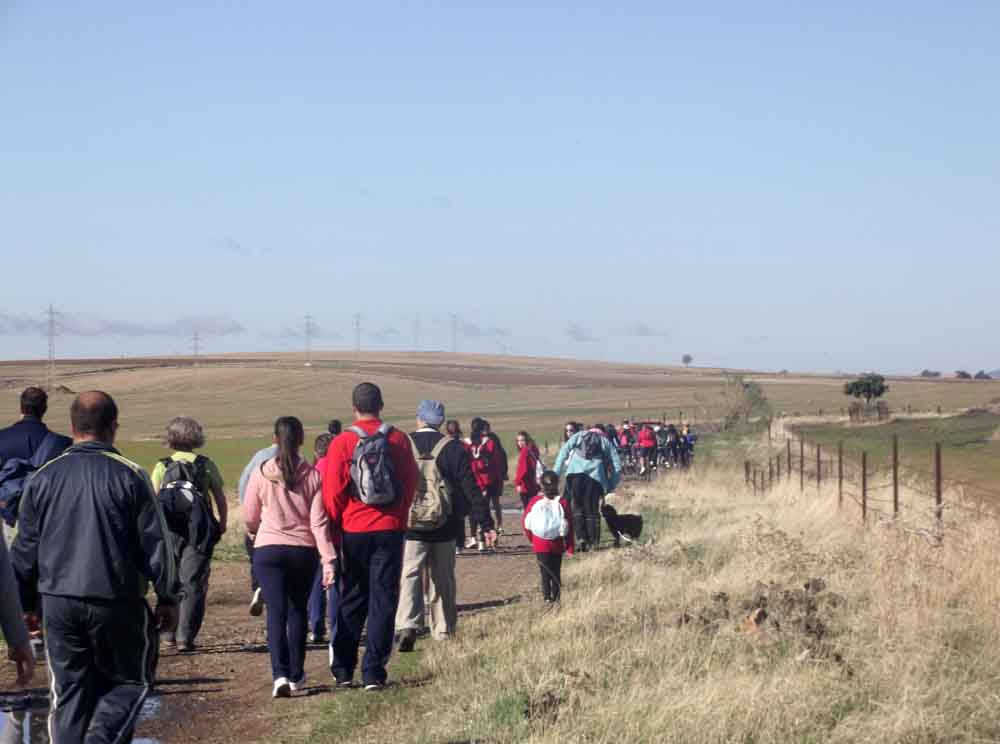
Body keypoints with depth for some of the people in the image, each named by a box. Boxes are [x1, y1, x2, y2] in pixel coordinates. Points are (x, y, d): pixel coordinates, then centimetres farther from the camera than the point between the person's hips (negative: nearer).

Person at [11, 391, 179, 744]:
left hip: (58, 603, 3)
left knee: (69, 691, 12)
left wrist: (27, 604, 18)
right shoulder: (130, 476, -6)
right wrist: (167, 599, 4)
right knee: (130, 680, 11)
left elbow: (24, 550, 9)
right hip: (117, 604, -3)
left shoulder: (44, 477, 4)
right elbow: (156, 544, -5)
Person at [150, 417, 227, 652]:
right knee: (193, 584, 3)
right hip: (200, 533, -1)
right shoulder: (206, 466, 1)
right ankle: (185, 637, -5)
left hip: (169, 532, 1)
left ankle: (168, 634, 18)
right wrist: (222, 526, 15)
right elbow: (221, 500, 3)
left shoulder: (162, 467, 1)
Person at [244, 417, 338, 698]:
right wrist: (329, 559, -6)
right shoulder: (313, 476, -3)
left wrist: (255, 533, 29)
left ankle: (280, 674, -19)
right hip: (304, 551, 1)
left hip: (268, 549, -1)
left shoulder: (261, 474, -4)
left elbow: (250, 518, 7)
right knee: (298, 611, 16)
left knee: (276, 612, -3)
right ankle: (296, 675, 24)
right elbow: (319, 521, -7)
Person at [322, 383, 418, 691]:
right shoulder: (399, 440, -2)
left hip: (354, 530, 0)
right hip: (390, 530, 0)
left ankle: (343, 671, 13)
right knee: (383, 602, 4)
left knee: (352, 601, 12)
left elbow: (333, 492, -6)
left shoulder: (342, 443, -6)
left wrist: (336, 526, 7)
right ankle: (373, 673, 1)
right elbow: (410, 483, 3)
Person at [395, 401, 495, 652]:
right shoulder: (453, 448, -3)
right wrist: (486, 524, 0)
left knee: (409, 575, -3)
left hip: (410, 527, -1)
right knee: (443, 579, 13)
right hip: (444, 528, 1)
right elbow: (470, 488, -4)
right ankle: (443, 631, 18)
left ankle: (407, 624, -24)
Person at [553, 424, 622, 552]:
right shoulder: (605, 442, 25)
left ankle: (581, 538, -5)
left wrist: (555, 474, 5)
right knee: (592, 510, 9)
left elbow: (564, 452, 9)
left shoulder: (578, 436, 24)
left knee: (577, 507, 9)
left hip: (575, 473, 0)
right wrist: (609, 488, 18)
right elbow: (617, 467, 15)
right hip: (595, 476, 0)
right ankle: (593, 543, 6)